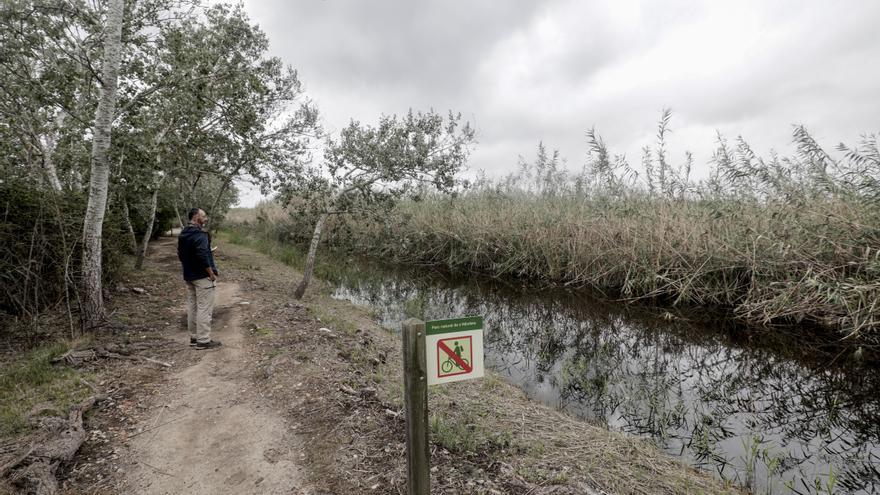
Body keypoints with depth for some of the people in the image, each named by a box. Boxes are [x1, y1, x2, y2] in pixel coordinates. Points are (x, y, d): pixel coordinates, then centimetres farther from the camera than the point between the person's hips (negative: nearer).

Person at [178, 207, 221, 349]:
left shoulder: (183, 235, 12)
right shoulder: (199, 234, -18)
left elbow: (181, 254, 18)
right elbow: (202, 256, -26)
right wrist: (211, 273, -18)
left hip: (188, 276, 10)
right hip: (202, 277, -10)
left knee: (192, 307, 15)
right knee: (204, 308, -4)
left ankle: (194, 337, 23)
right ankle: (203, 340, -1)